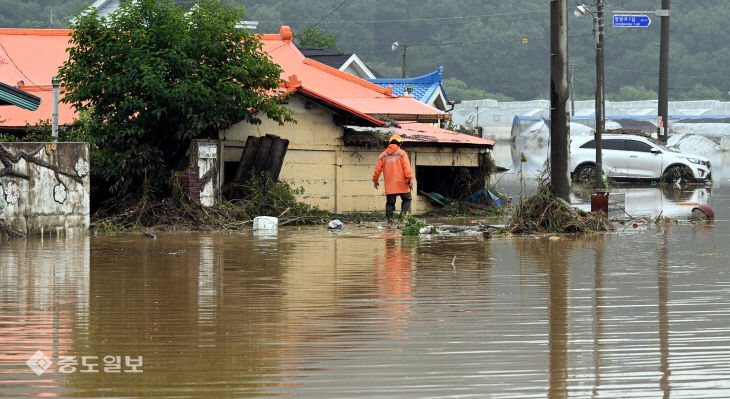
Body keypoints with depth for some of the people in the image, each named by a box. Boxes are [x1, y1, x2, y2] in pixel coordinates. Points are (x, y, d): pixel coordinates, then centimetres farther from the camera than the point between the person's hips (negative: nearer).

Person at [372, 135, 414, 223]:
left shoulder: (383, 155, 9)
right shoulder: (401, 153, -2)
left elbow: (377, 169, 10)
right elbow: (406, 167, -12)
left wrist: (375, 180, 22)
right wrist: (410, 179, -13)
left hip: (389, 185, 3)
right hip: (401, 183, -3)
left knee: (390, 202, 7)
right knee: (406, 199, 8)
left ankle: (390, 218, -3)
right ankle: (403, 216, -6)